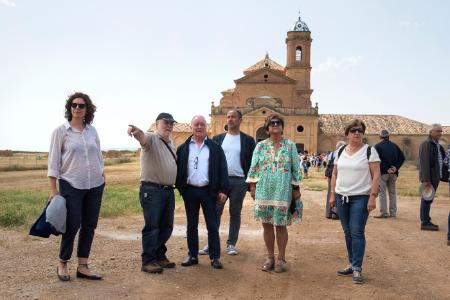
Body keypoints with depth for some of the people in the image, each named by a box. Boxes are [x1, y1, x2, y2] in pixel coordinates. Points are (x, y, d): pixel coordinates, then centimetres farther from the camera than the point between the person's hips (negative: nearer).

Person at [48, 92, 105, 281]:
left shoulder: (92, 130, 7)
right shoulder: (61, 131, -3)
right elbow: (53, 161, -5)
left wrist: (102, 176, 12)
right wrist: (53, 189, -8)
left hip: (95, 186, 4)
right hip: (71, 186, -4)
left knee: (89, 226, 6)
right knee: (72, 226, -4)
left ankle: (82, 267, 17)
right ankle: (62, 264, 18)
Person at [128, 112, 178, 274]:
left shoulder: (170, 143, 16)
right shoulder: (151, 138, -9)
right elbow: (142, 137, -33)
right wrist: (136, 131, -55)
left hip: (168, 190, 8)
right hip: (152, 190, -8)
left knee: (166, 226, 14)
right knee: (152, 226, -3)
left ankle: (160, 256, 28)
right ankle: (148, 261, 6)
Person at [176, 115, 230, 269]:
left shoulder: (215, 147, 3)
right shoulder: (183, 148, 7)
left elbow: (222, 169, 0)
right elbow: (178, 169, 6)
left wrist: (223, 190, -7)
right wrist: (180, 187, -3)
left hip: (208, 191, -1)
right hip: (190, 191, 2)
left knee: (212, 226, 2)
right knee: (192, 225, 10)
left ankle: (215, 257, 10)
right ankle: (192, 256, 20)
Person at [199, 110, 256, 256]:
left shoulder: (248, 140, 4)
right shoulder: (217, 138, 9)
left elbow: (251, 162, 2)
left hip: (239, 181, -1)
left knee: (235, 213, 7)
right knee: (215, 212, 2)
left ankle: (231, 244, 16)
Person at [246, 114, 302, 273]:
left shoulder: (290, 145, 3)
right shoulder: (260, 146, 6)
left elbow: (296, 169, 4)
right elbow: (253, 168, 6)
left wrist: (296, 189, 2)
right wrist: (253, 187, 0)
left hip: (283, 192, -2)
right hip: (264, 191, 2)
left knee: (280, 225, 3)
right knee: (267, 225, 7)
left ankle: (281, 258, 17)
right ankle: (270, 257, 20)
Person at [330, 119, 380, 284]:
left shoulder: (369, 151, -5)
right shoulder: (340, 151, 9)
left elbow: (376, 175, -9)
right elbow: (335, 174, 13)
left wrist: (373, 196, -15)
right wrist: (332, 194, 9)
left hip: (361, 198, -5)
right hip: (342, 197, 5)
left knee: (357, 232, -6)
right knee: (347, 232, 10)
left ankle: (357, 268, 3)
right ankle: (352, 264, 22)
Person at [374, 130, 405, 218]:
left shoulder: (378, 146, -4)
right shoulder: (394, 146, 11)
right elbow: (402, 157, 6)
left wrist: (386, 169, -13)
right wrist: (396, 167, -3)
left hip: (383, 172, -5)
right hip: (393, 173, 5)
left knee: (382, 192, 0)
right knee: (392, 192, 12)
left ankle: (384, 212, -3)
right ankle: (393, 212, 14)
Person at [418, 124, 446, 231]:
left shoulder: (437, 145, 15)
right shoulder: (426, 144, -14)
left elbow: (442, 160, 21)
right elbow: (424, 163, -19)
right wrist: (426, 179, -23)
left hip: (435, 177, 9)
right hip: (429, 178, -9)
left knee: (428, 200, 14)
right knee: (427, 200, -3)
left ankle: (426, 221, 22)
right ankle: (425, 223, 3)